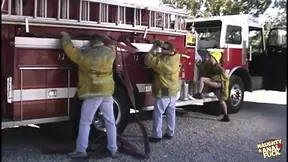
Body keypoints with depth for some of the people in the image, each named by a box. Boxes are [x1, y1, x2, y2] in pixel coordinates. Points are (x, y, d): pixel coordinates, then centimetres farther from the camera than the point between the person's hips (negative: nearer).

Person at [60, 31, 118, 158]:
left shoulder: (85, 55, -10)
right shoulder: (110, 52, 4)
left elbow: (70, 50, -2)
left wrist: (65, 37, 14)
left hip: (92, 93, -4)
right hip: (107, 92, 5)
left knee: (85, 122, 3)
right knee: (110, 121, 11)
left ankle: (81, 150, 5)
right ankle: (113, 149, 16)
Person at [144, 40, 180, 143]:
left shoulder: (161, 60, -25)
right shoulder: (176, 57, -4)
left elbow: (148, 60, -19)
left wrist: (153, 49, -8)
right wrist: (161, 44, 7)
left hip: (163, 92, -7)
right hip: (173, 91, 7)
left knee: (158, 114, 2)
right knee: (171, 113, 15)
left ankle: (156, 136, 6)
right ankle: (170, 133, 25)